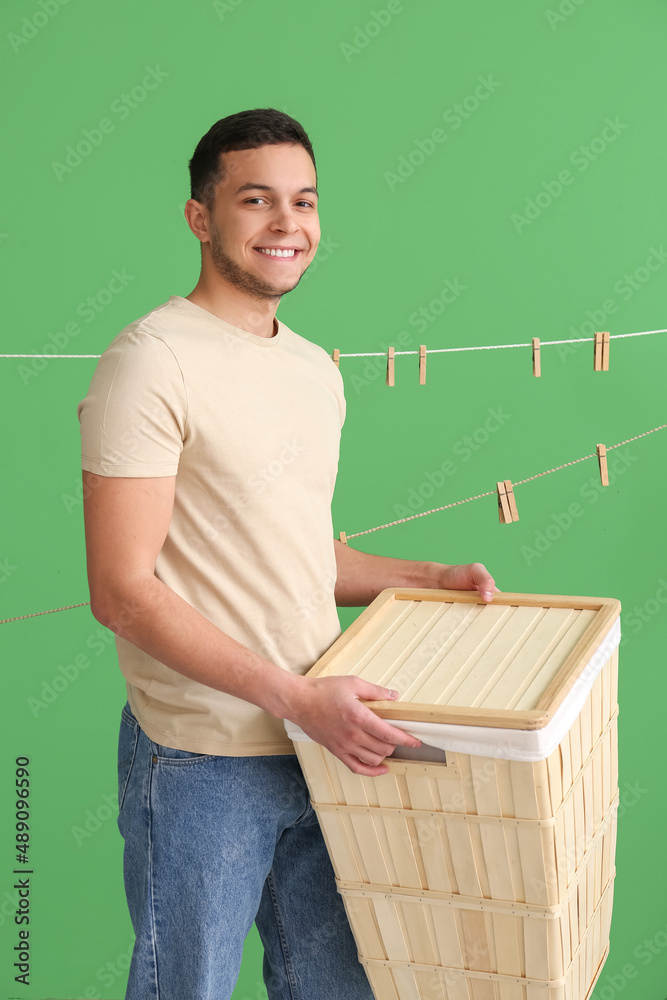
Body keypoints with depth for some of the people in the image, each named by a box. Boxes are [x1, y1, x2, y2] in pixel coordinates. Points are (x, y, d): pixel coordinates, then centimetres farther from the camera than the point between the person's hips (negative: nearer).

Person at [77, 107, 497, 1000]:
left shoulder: (316, 370, 11)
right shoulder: (151, 364, -15)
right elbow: (123, 592, -19)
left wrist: (427, 578, 6)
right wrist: (295, 697, -23)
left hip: (322, 747, 7)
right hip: (200, 765, -7)